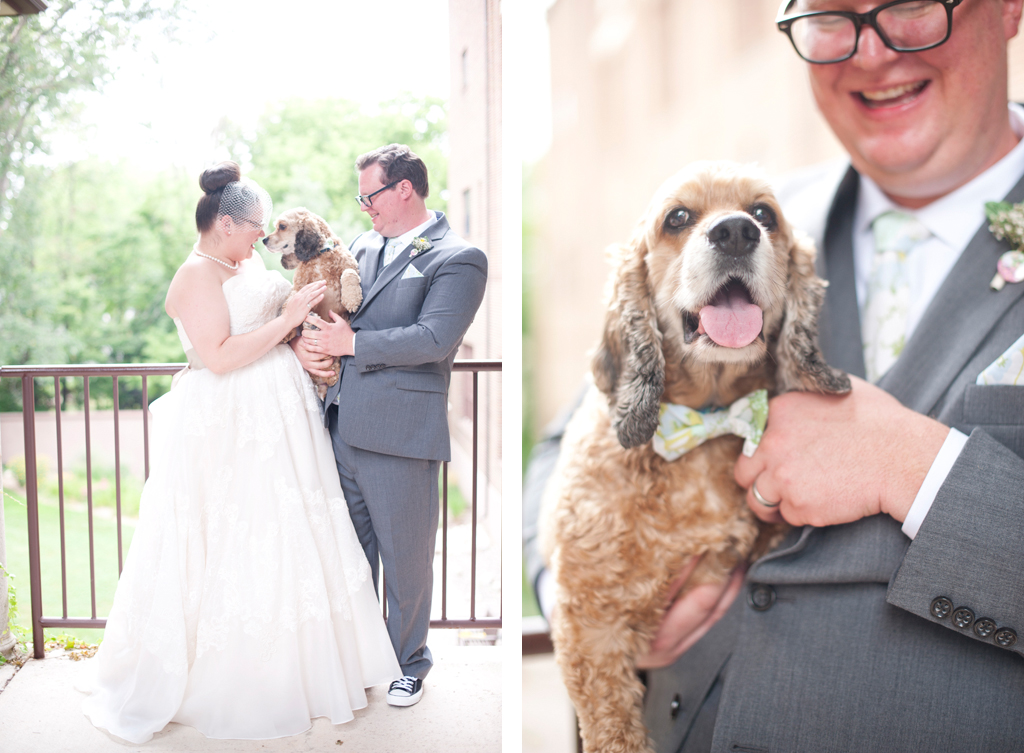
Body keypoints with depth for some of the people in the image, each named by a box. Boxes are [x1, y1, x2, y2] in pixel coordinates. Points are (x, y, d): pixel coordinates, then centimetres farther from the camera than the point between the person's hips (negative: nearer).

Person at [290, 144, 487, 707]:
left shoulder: (458, 259, -8)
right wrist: (302, 339, -3)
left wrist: (352, 343, -14)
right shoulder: (362, 246, 15)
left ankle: (409, 661, 29)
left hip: (401, 430, -7)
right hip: (343, 422, 7)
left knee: (406, 555, 8)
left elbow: (434, 340, -19)